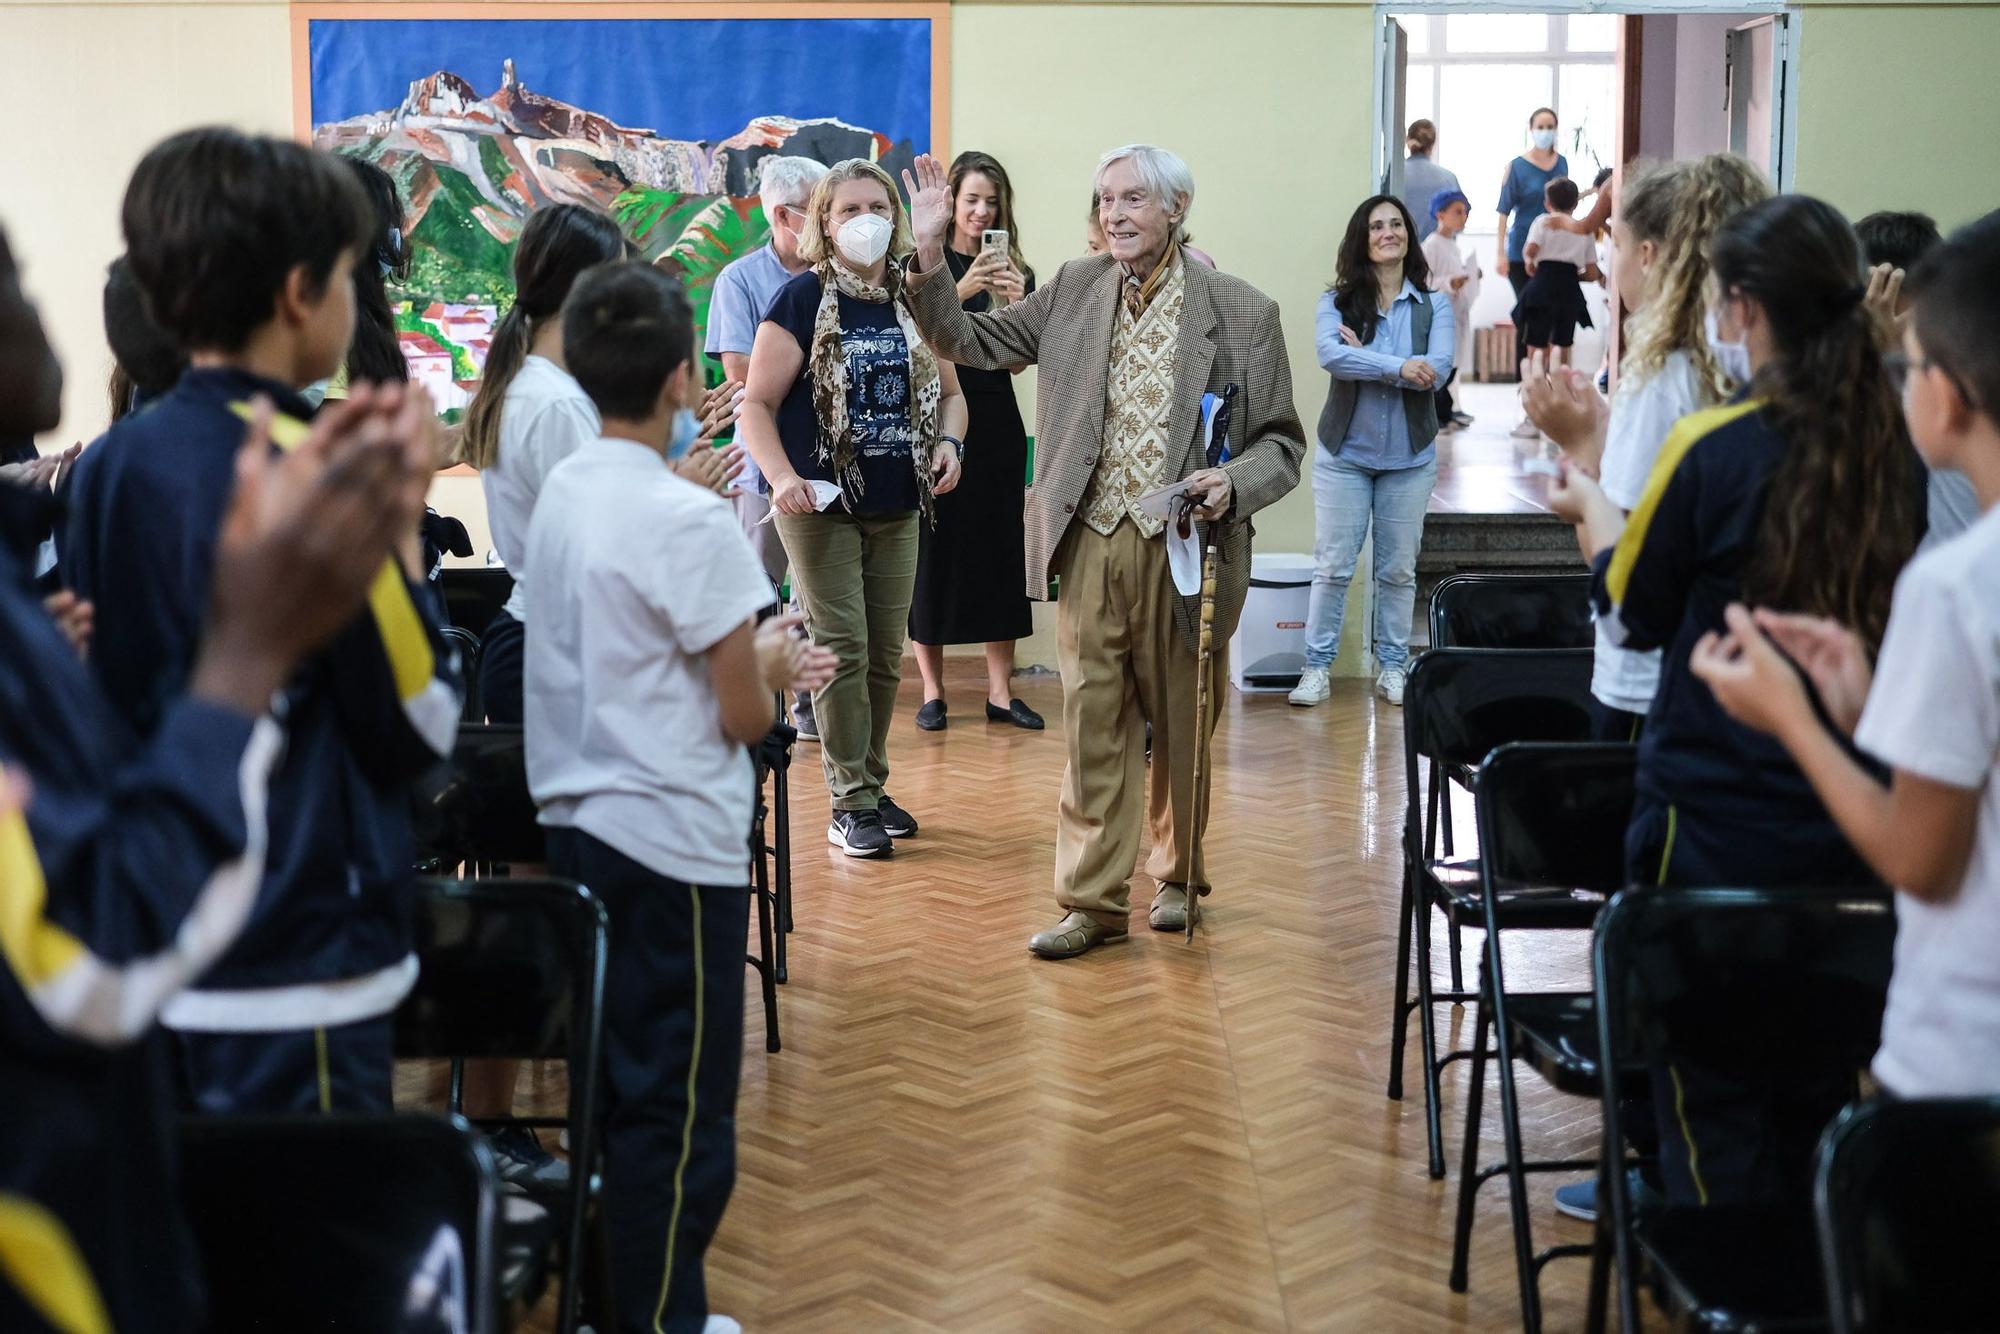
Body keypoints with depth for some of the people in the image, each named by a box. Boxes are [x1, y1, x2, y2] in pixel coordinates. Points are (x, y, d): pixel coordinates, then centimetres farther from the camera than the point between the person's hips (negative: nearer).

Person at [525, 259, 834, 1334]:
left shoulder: (561, 491, 5)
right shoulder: (688, 520, -19)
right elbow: (743, 717, -12)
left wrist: (753, 653, 16)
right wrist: (768, 665, 8)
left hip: (575, 821, 8)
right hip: (674, 841, -8)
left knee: (611, 1082, 18)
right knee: (678, 1107, 3)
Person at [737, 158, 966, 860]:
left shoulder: (915, 300, 7)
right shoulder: (802, 300, -7)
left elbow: (948, 390, 17)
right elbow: (757, 404, -8)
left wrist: (948, 441, -4)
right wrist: (783, 478, -21)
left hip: (898, 510, 5)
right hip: (823, 508, -5)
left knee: (885, 657, 11)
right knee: (842, 653, -4)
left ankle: (872, 785, 23)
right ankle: (851, 802, 3)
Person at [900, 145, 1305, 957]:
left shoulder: (1243, 314, -3)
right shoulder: (1074, 291, 6)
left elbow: (1282, 441, 0)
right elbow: (970, 343, 10)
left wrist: (1232, 484, -19)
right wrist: (930, 254, -3)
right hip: (1092, 546, 2)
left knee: (1182, 725, 12)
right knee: (1092, 726, 4)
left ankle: (1178, 876, 33)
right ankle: (1093, 900, 12)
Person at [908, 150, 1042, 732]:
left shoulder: (1016, 272, 8)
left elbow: (1016, 361, 2)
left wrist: (1016, 302, -14)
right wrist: (961, 292, -25)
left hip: (995, 426, 3)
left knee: (1000, 551, 4)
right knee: (933, 551, 0)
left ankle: (1001, 692, 10)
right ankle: (932, 691, 10)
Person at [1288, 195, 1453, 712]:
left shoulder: (1434, 305, 0)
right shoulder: (1337, 302, -2)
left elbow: (1436, 370, -15)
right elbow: (1331, 355, -20)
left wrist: (1364, 356, -16)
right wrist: (1398, 366, -25)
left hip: (1409, 457, 1)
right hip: (1344, 454, -1)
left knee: (1398, 570, 8)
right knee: (1332, 566, 1)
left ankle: (1393, 667, 18)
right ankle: (1317, 666, 9)